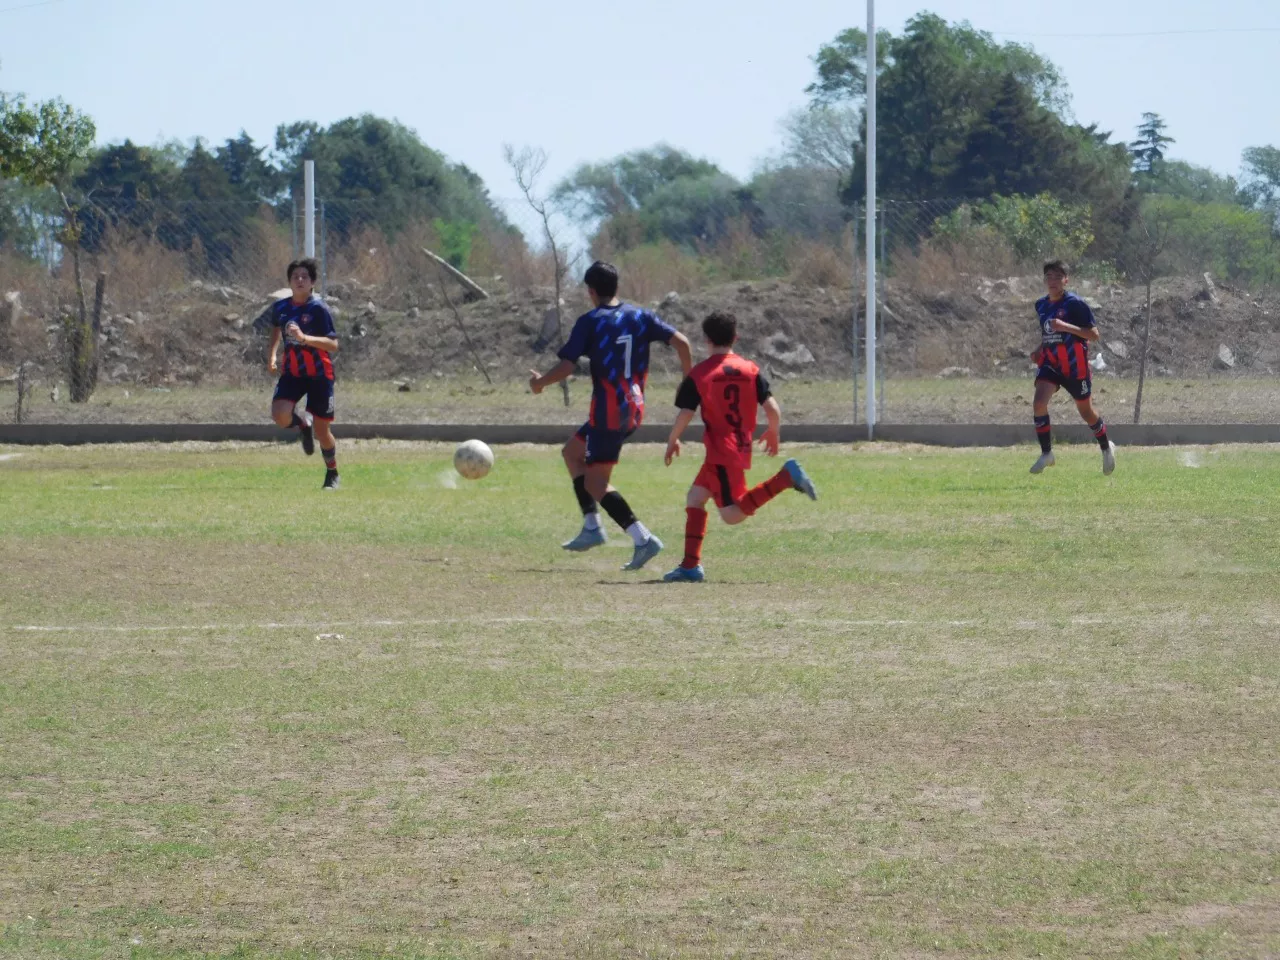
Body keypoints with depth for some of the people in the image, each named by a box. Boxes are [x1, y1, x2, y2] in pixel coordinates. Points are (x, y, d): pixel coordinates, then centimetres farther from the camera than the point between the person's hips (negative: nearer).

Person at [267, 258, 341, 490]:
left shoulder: (319, 309, -14)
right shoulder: (281, 308, 2)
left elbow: (333, 344, -21)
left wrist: (303, 337, -33)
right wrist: (271, 356, 13)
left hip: (319, 375, -4)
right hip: (292, 372, 4)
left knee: (322, 430, 2)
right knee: (280, 415, -22)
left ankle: (332, 474, 27)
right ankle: (303, 425, 14)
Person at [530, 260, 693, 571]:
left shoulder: (589, 322, -9)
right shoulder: (639, 317, 6)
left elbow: (566, 366, -13)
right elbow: (680, 341, -1)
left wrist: (540, 382, 6)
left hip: (608, 411, -7)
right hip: (634, 408, 7)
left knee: (595, 484, -2)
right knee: (572, 452, 24)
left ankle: (643, 539, -17)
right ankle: (591, 526, 20)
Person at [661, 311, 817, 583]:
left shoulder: (698, 374, -6)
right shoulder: (751, 370, 5)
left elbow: (685, 415, -10)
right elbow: (773, 409, 0)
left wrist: (672, 441, 9)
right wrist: (773, 433, 20)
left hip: (720, 451, -6)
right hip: (742, 447, 6)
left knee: (733, 514, -10)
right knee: (695, 497, 16)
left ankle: (786, 476, -24)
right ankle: (691, 565, 10)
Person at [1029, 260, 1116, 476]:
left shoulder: (1075, 304, -14)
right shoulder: (1041, 305, 7)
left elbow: (1094, 334, -17)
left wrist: (1067, 327, -29)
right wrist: (1040, 349, 7)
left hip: (1075, 365, -5)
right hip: (1050, 362, 5)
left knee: (1086, 411, 10)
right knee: (1039, 403, -18)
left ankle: (1107, 448, 37)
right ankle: (1046, 454, -7)